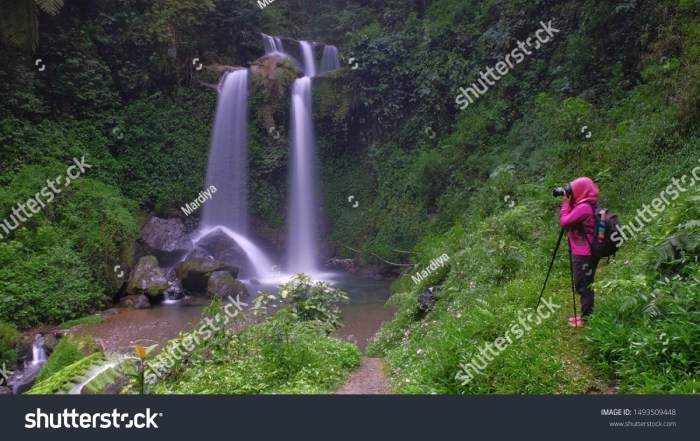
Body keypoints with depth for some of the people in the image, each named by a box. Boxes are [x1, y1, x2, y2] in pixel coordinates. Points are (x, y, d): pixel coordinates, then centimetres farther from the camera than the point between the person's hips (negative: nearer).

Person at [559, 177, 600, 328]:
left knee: (583, 287, -3)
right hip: (586, 253, 10)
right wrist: (569, 205, 8)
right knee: (585, 286, 16)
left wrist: (565, 204, -7)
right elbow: (571, 221, 17)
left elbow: (565, 222, -20)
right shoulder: (589, 205, 12)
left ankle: (586, 319, 3)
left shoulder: (584, 207, -18)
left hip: (583, 255, -10)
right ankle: (585, 315, 26)